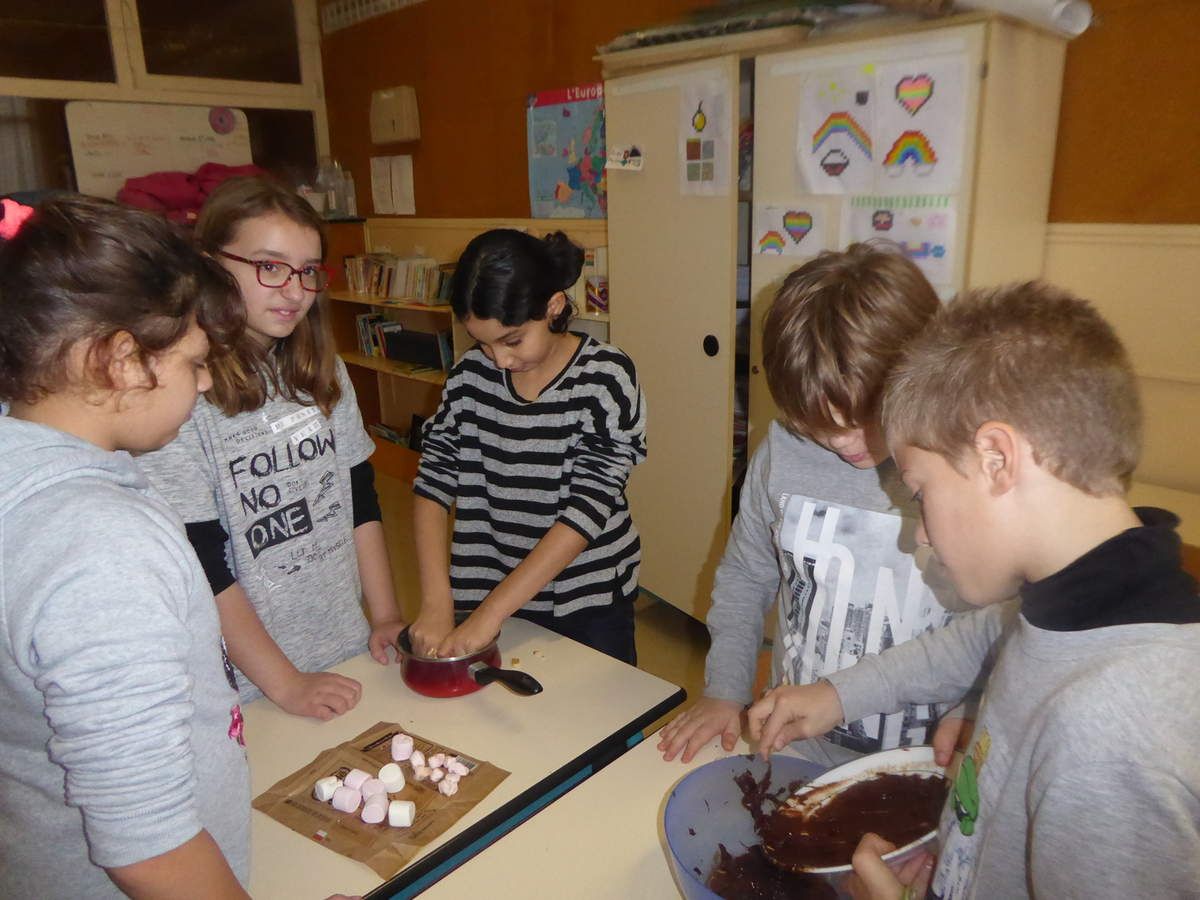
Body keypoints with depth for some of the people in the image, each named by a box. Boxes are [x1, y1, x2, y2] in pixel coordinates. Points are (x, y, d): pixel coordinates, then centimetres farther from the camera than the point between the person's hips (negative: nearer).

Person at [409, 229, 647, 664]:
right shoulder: (471, 374, -5)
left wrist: (489, 614, -25)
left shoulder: (606, 377, -17)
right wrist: (436, 602, -18)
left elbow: (587, 510, -23)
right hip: (489, 588, 3)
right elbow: (432, 485, -5)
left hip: (589, 600, -3)